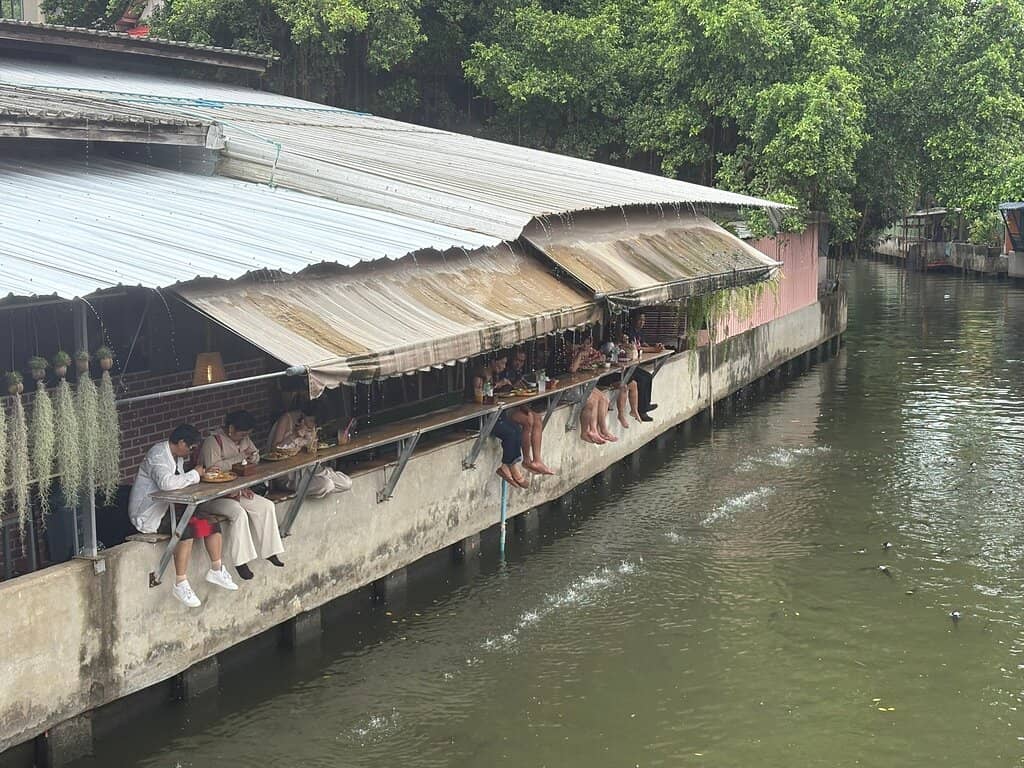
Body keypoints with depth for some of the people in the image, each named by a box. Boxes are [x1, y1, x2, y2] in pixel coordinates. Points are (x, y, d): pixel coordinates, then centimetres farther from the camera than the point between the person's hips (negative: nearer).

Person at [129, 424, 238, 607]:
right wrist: (195, 475, -24)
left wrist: (202, 473, 2)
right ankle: (180, 584, -27)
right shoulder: (157, 456, -21)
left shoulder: (176, 455, 10)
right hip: (148, 514, -10)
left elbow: (181, 482, 20)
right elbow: (167, 483, -37)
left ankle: (216, 570, 8)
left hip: (169, 507, 10)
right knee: (187, 527, -32)